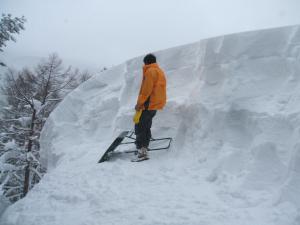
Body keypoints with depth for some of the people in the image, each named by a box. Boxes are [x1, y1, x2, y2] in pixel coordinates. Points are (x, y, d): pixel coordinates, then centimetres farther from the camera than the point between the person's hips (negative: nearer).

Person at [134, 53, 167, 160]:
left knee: (139, 127, -6)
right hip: (156, 104, 10)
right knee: (146, 126, 18)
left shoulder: (150, 71, -11)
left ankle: (142, 150, -10)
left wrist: (139, 103, -15)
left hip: (148, 104, -10)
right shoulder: (160, 71, 18)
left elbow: (146, 90, -19)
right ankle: (145, 146, 25)